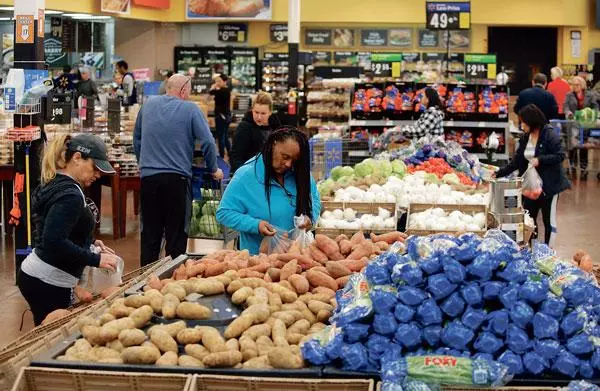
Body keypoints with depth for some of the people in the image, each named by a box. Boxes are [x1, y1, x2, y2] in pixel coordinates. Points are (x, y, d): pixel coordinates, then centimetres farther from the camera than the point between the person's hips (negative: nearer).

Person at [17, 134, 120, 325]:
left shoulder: (54, 185, 11)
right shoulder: (70, 195, -18)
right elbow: (54, 243, -26)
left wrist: (90, 242, 13)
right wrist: (96, 259, -21)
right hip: (48, 285, -10)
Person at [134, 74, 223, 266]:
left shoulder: (148, 105, 11)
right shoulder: (190, 109, -2)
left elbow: (136, 139, 20)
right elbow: (208, 142, -7)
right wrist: (214, 169, 7)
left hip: (148, 177, 4)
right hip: (176, 178, -4)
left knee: (150, 235, 10)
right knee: (176, 235, 3)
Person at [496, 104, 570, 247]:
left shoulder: (550, 135, -14)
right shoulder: (525, 137, 7)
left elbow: (560, 155, -18)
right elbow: (516, 162, 10)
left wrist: (540, 160, -25)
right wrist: (499, 174, 3)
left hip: (548, 185, -7)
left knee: (549, 220, 4)